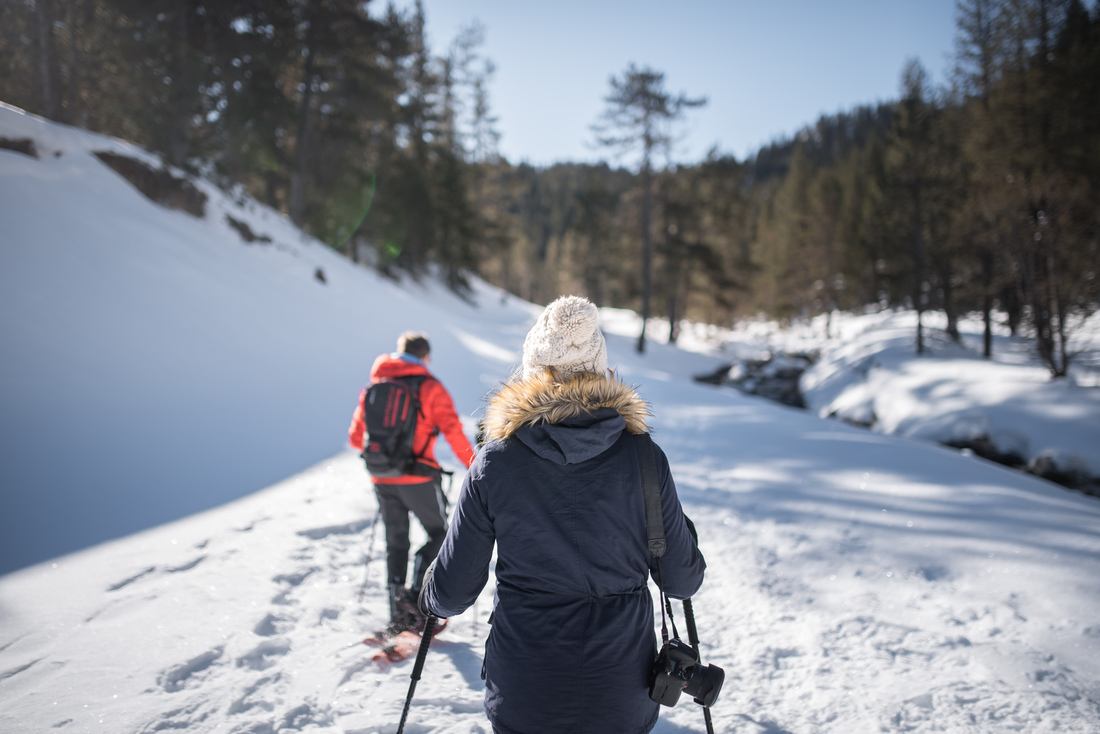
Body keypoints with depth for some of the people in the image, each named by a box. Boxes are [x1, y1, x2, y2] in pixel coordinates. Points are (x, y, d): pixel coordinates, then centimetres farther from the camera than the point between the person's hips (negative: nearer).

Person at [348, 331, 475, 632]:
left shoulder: (373, 387, 8)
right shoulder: (430, 387, -6)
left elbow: (356, 437, 12)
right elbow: (453, 432, -14)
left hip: (382, 480, 5)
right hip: (419, 480, -5)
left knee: (395, 543, 18)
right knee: (439, 535, 14)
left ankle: (399, 617, 19)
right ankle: (416, 596, -2)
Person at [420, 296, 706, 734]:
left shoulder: (495, 461, -12)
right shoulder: (643, 456, -11)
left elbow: (452, 589, -4)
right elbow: (682, 579, -1)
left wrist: (429, 601, 20)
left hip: (522, 697, 0)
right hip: (622, 695, 1)